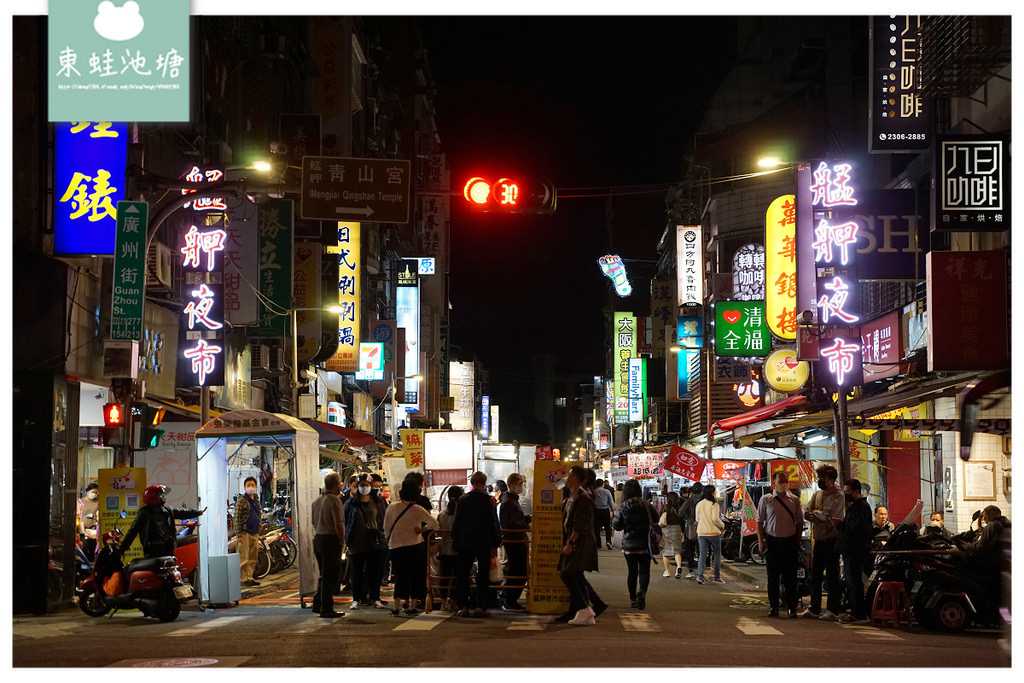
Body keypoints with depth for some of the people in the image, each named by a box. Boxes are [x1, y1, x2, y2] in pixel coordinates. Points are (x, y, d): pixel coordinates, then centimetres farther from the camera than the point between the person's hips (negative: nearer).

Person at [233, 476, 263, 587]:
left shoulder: (257, 501, 14)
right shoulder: (241, 500, -7)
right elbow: (237, 518, -10)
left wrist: (258, 533, 18)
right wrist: (238, 535, -16)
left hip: (254, 533, 7)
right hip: (244, 532, -7)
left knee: (252, 559, 9)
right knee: (244, 558, -7)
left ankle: (250, 578, 15)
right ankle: (243, 579, -4)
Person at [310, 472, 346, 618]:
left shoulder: (317, 501, 13)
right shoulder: (334, 500, -14)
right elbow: (339, 524, -19)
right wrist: (341, 541, -9)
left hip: (317, 539, 8)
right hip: (330, 540, -8)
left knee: (324, 575, 18)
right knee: (331, 576, -3)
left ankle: (318, 604, 21)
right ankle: (326, 609, -2)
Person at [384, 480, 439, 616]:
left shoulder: (392, 507, -2)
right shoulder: (417, 509, -7)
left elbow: (386, 528, 5)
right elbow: (434, 523, -12)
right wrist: (421, 530, 0)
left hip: (396, 546, 2)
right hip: (415, 545, -2)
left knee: (400, 576, 9)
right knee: (415, 576, 8)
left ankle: (396, 607, 3)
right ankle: (412, 606, 7)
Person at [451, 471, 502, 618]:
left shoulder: (462, 500, 0)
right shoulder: (488, 501, -6)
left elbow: (456, 523, 4)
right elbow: (494, 523, -4)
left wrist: (455, 542, 13)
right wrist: (495, 544, 3)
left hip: (465, 543, 1)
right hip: (484, 544, -1)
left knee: (462, 575, 8)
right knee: (483, 576, 4)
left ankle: (463, 606, 3)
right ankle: (481, 606, -3)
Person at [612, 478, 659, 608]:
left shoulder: (623, 508, -8)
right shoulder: (646, 505, -10)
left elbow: (616, 525, -4)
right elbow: (655, 518, 0)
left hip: (629, 545, 1)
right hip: (644, 545, -1)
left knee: (632, 572, 12)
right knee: (644, 570, 3)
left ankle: (633, 599, 15)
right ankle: (642, 591, -24)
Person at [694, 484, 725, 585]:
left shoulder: (699, 505, 6)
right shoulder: (714, 504, -11)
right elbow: (715, 519, -18)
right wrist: (722, 525, -2)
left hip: (701, 533, 4)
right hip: (713, 532, -4)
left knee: (702, 554, 4)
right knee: (717, 554, 9)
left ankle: (700, 575, -11)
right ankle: (717, 577, 10)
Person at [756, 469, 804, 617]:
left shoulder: (794, 500, 7)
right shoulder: (766, 500, 3)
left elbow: (799, 522, 13)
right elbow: (760, 521, 5)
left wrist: (797, 539, 6)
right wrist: (760, 541, -2)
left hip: (790, 541, 1)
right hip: (772, 541, -1)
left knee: (790, 576, 0)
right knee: (773, 576, 3)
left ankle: (791, 607, 6)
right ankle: (773, 607, 11)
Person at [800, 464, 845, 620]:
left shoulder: (838, 496, -9)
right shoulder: (817, 494, 13)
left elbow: (828, 516, -19)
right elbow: (806, 514, 4)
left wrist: (815, 513, -4)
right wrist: (822, 516, -12)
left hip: (831, 540, -7)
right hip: (818, 540, 7)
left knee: (832, 576, -2)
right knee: (815, 575, 10)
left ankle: (833, 610, 2)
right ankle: (814, 609, 16)